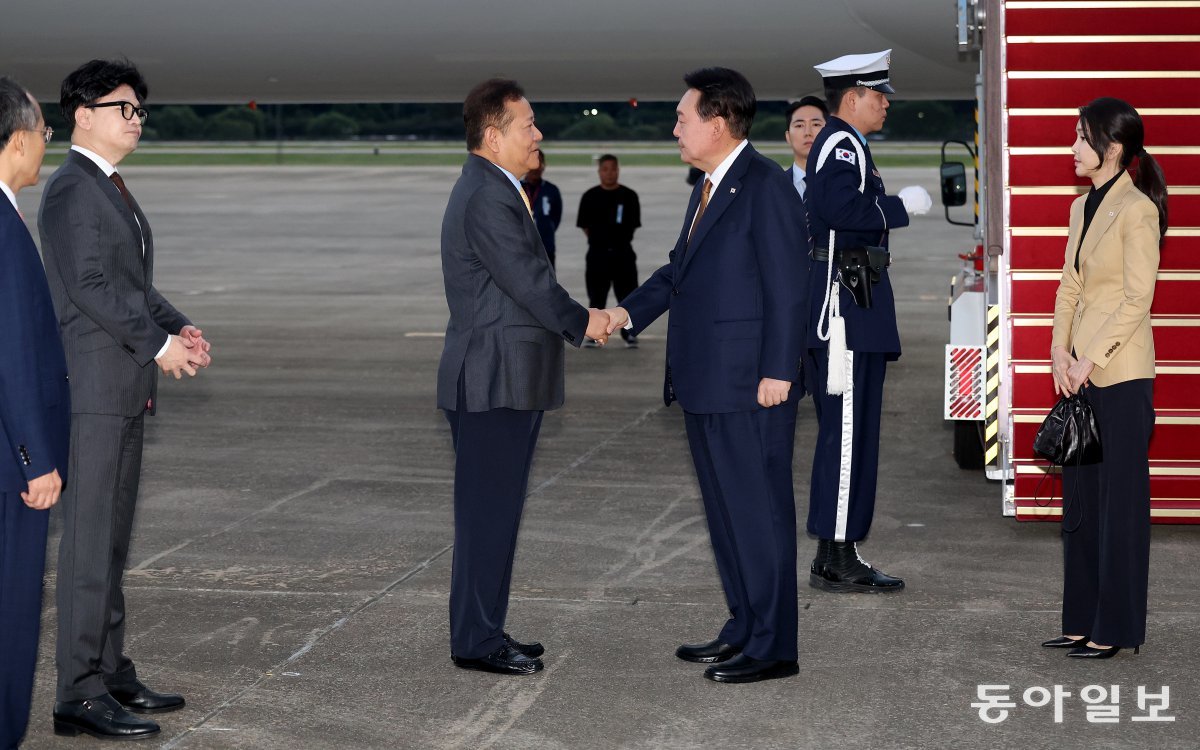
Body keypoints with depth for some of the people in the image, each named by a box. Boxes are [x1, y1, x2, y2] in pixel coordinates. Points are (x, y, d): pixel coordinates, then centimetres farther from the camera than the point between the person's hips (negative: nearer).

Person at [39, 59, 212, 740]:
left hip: (125, 389, 10)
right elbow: (90, 286, -19)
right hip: (92, 387, -10)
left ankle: (111, 672, 21)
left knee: (113, 536, 13)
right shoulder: (71, 190, -11)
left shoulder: (112, 191, 20)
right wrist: (158, 345, -16)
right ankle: (80, 693, -7)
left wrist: (180, 328, 6)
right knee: (90, 538, -9)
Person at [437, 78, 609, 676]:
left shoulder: (493, 191, 16)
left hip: (502, 380, 11)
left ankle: (483, 631, 23)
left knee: (494, 510, 15)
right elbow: (528, 281, -19)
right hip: (496, 381, -11)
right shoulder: (487, 199, -18)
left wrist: (576, 319, 7)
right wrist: (582, 322, -3)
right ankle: (477, 643, 3)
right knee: (488, 511, -4)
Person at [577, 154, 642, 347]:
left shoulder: (629, 196, 4)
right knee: (596, 297, 4)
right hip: (597, 252, 1)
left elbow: (633, 225, 7)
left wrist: (619, 238, 3)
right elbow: (585, 226, 8)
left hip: (623, 252, 0)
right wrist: (600, 238, 3)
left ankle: (630, 334, 6)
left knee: (627, 295, 0)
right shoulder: (590, 197, 5)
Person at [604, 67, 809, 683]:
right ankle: (744, 628, 27)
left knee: (758, 510, -3)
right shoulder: (709, 187, 16)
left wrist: (778, 372, -20)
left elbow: (789, 286, -17)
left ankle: (772, 647, 5)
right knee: (725, 510, 16)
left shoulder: (766, 186, -13)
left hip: (750, 384, -10)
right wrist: (628, 311, 6)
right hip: (705, 380, 10)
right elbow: (681, 268, 20)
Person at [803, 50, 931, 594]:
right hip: (847, 305, -11)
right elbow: (840, 207, -28)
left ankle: (838, 556, 17)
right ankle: (835, 562, -6)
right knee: (847, 432, -9)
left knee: (848, 433, 12)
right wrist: (901, 205, -18)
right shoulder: (841, 143, -12)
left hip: (846, 306, 11)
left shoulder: (843, 145, 22)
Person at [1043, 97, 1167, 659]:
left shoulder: (1137, 210, -13)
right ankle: (1083, 621, 19)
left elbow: (1137, 301, -16)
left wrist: (1088, 359, -16)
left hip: (1119, 373, -8)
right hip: (1080, 373, 9)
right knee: (1080, 500, 11)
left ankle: (1116, 628, 7)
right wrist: (1060, 352, 1)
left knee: (1119, 501, -1)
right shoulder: (1082, 207, 13)